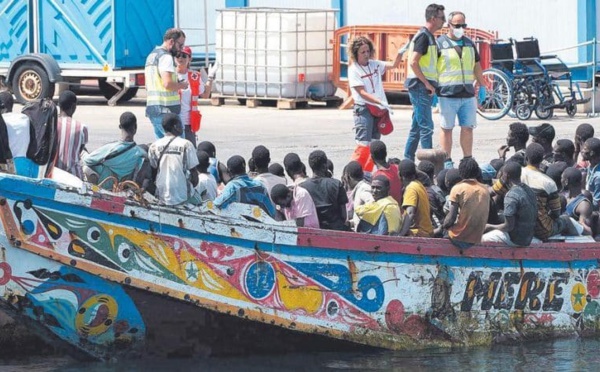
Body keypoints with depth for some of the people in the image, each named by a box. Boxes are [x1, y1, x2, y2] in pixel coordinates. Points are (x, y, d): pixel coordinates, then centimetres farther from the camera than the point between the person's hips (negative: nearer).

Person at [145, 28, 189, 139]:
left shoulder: (151, 56, 20)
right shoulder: (166, 57, -12)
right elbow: (167, 83, -23)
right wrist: (182, 85, -7)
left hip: (152, 108, 10)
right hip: (166, 110, -10)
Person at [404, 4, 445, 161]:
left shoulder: (428, 36, 17)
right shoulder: (424, 37, -14)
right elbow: (413, 62, -22)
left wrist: (430, 84, 17)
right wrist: (427, 83, -20)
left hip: (424, 86, 10)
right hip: (420, 86, -10)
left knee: (417, 127, 12)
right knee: (426, 127, -9)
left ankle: (407, 160, 16)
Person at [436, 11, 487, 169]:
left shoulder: (469, 44, 16)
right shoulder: (440, 43, -1)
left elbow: (476, 67, 23)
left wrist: (483, 86, 20)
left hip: (468, 95, 5)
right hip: (447, 95, -5)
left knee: (468, 128, 6)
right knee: (446, 128, 0)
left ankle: (468, 160, 13)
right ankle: (447, 162, 5)